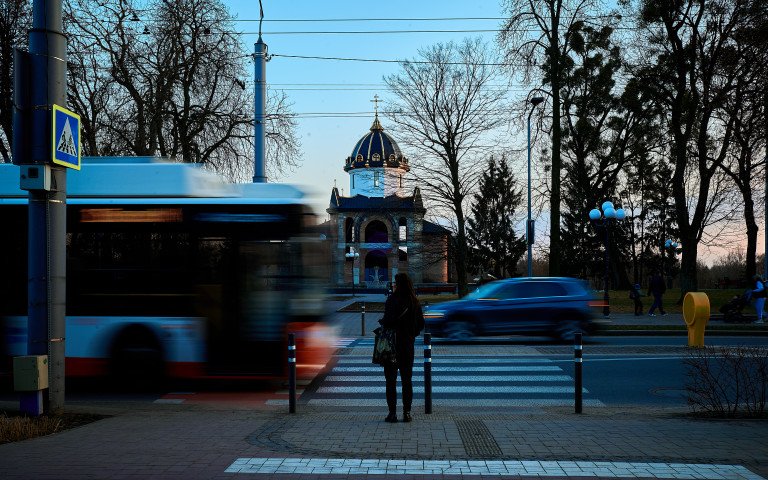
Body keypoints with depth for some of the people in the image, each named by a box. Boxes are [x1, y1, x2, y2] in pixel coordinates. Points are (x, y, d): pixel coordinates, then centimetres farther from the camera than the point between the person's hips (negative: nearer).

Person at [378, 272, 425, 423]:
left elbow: (388, 321, -21)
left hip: (392, 343, -5)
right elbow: (421, 324, 6)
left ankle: (392, 413, 1)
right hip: (408, 345, 5)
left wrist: (381, 322, 0)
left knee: (391, 380, 3)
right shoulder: (415, 302, 3)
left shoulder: (392, 300, -14)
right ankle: (407, 413, 10)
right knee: (407, 380, 11)